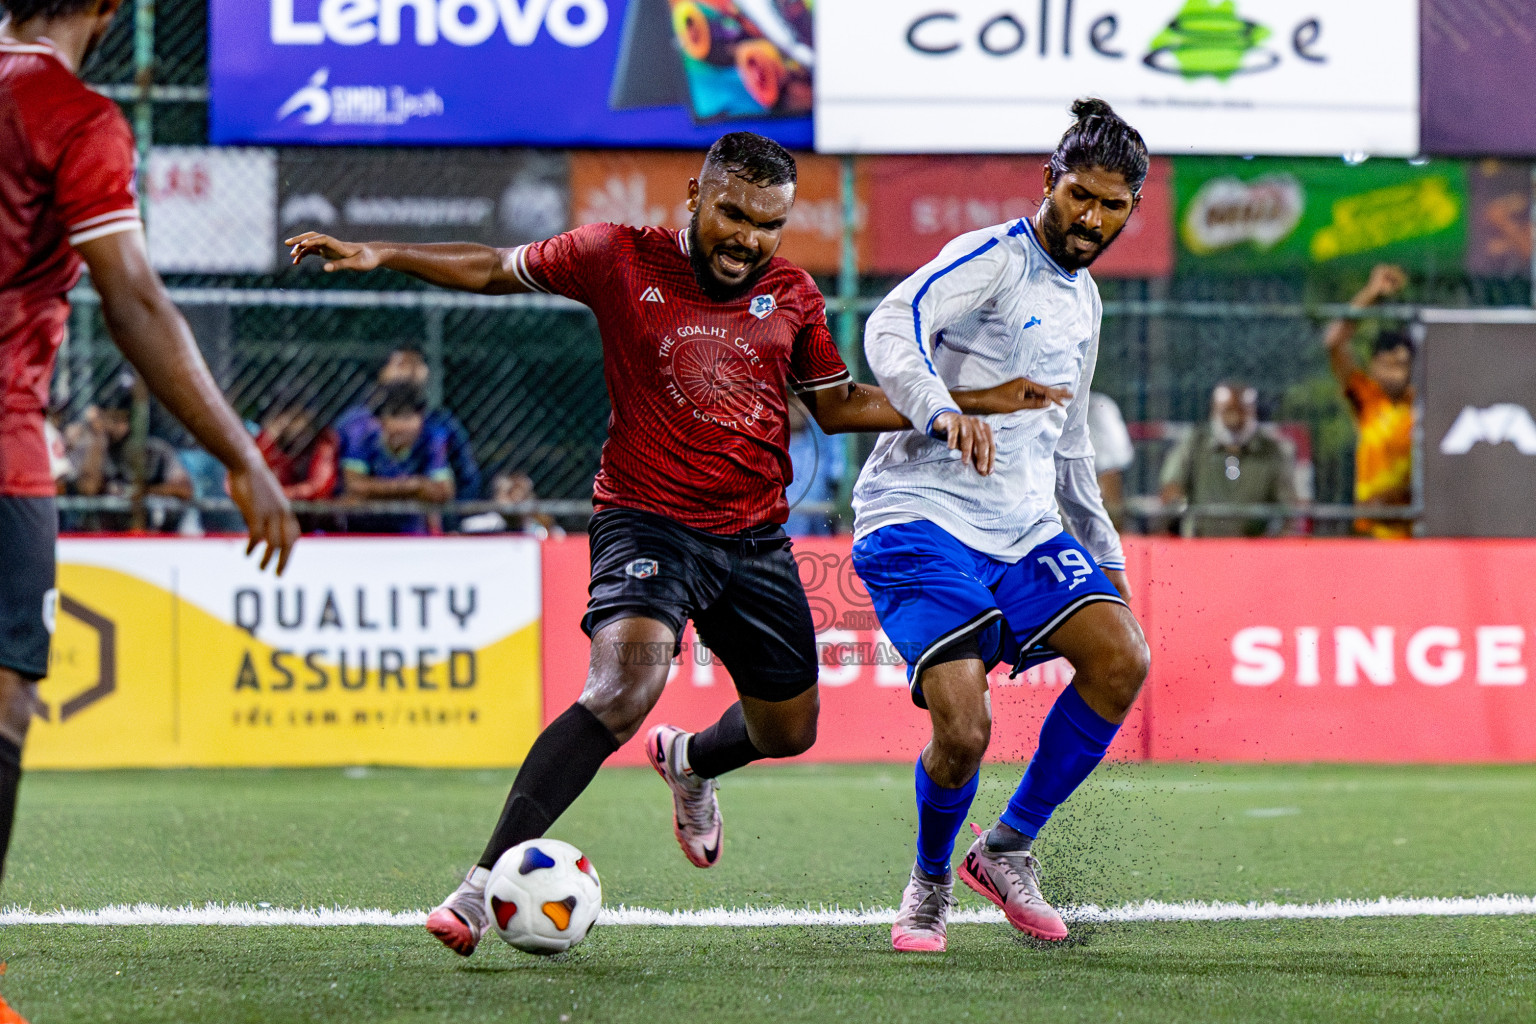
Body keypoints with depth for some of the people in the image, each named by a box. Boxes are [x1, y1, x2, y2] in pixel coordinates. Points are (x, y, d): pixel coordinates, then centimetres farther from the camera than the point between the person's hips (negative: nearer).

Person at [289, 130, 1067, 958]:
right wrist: (379, 255, -5)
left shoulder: (792, 294, 6)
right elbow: (494, 270, 5)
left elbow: (836, 404, 18)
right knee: (625, 685, -30)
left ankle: (688, 762, 55)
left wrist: (947, 410, 4)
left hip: (755, 538, 5)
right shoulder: (621, 260, -5)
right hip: (649, 523, -5)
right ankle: (483, 884, -31)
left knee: (788, 730, 16)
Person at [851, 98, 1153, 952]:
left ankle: (1008, 848, 1)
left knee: (1123, 659, -16)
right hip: (923, 518, -7)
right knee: (964, 730, -20)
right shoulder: (993, 256, -6)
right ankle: (931, 883, 11)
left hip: (1024, 530, 7)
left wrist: (1103, 551, 30)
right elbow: (892, 328, -25)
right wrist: (944, 414, -42)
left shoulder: (1084, 301, 19)